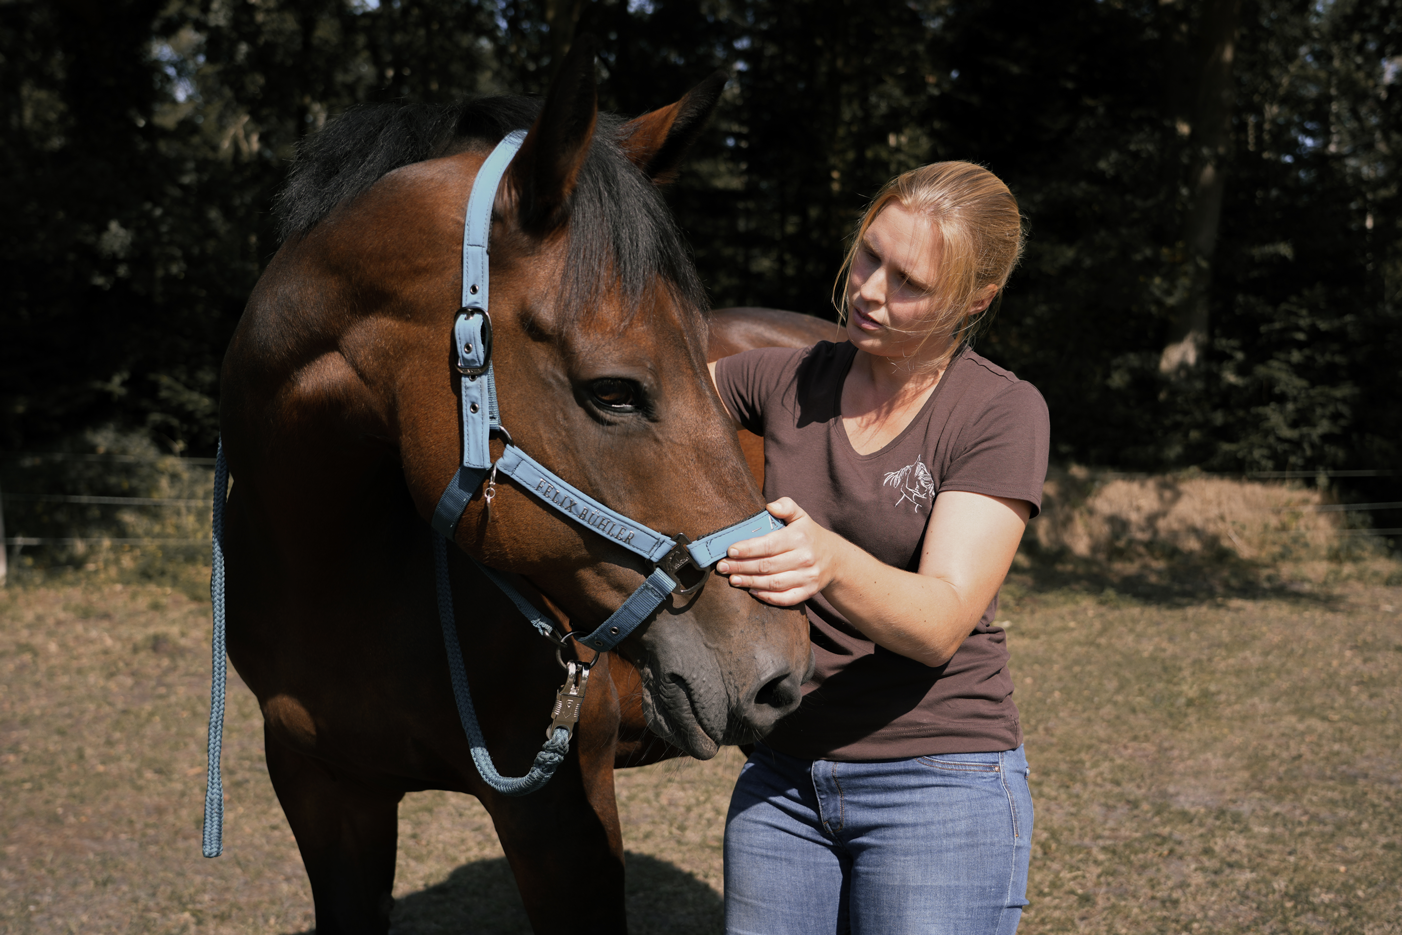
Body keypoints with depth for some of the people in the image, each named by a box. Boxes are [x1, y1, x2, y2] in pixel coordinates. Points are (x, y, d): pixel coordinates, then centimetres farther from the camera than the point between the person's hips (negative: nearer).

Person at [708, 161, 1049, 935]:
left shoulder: (1003, 412, -10)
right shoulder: (788, 380, 3)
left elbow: (942, 624, -20)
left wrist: (831, 562, -40)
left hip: (939, 783, -4)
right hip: (781, 775, 4)